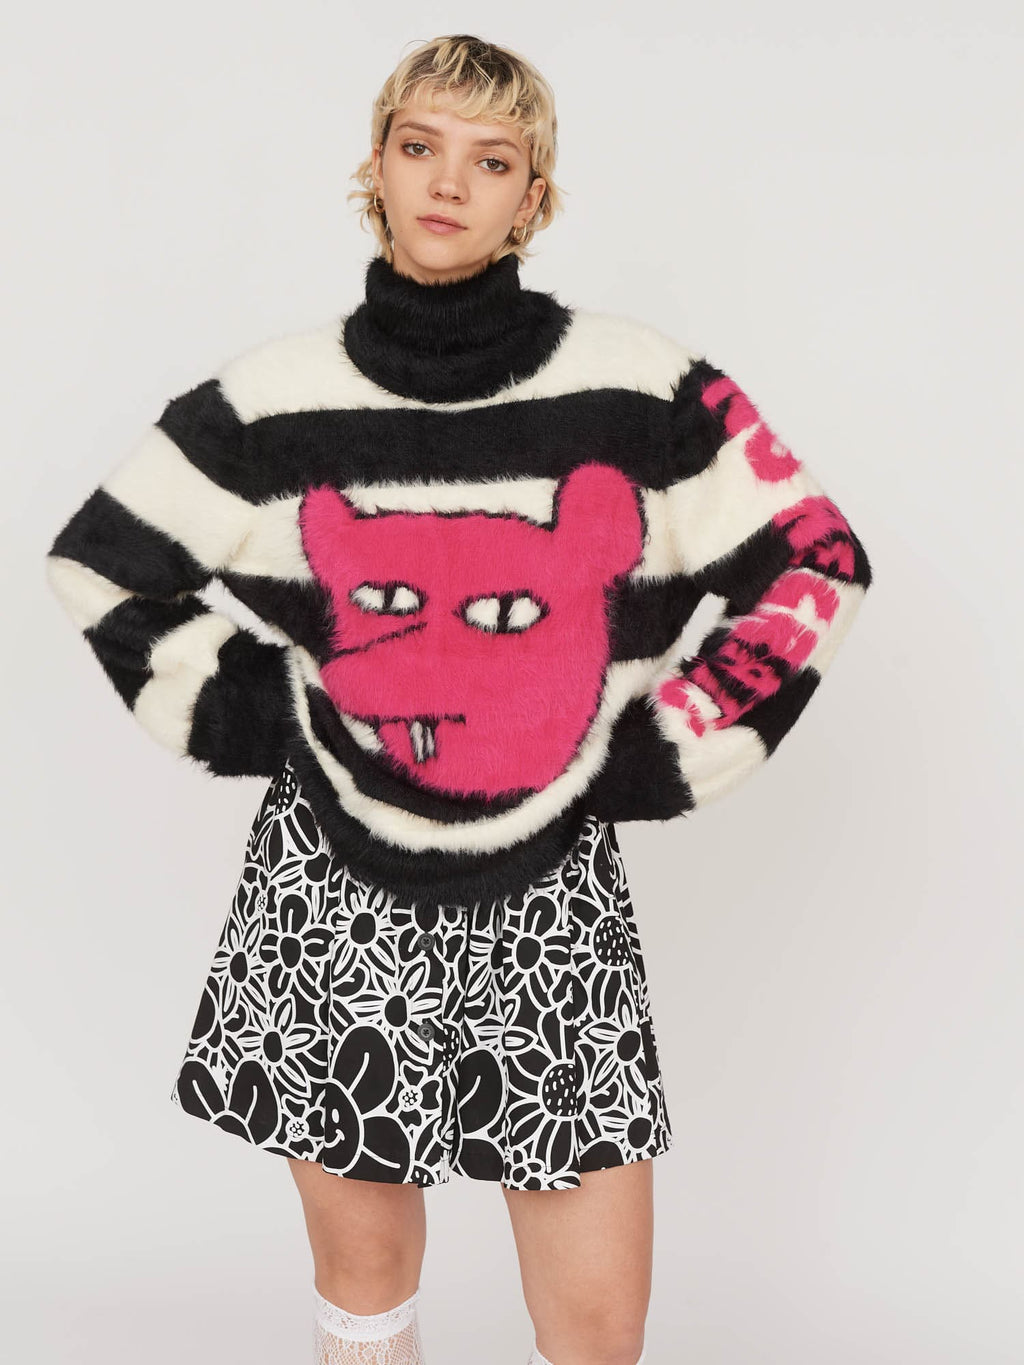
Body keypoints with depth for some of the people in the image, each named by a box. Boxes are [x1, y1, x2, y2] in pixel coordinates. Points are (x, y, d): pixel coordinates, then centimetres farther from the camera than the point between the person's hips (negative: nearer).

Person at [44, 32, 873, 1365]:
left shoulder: (641, 392, -6)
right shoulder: (273, 405, -3)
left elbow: (818, 559, 3)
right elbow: (99, 563, 10)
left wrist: (669, 752, -2)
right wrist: (235, 713, 0)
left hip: (553, 896, 0)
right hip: (332, 899, 1)